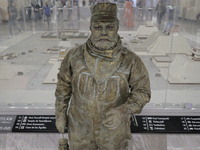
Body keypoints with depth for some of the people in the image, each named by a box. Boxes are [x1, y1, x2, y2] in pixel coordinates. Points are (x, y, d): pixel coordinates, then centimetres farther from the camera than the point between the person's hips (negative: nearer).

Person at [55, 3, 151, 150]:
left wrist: (123, 112, -30)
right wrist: (60, 115, 4)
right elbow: (64, 85, -3)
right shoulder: (74, 56, -17)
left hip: (113, 128, -1)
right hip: (81, 127, 1)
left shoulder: (131, 60, -21)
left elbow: (142, 92, -12)